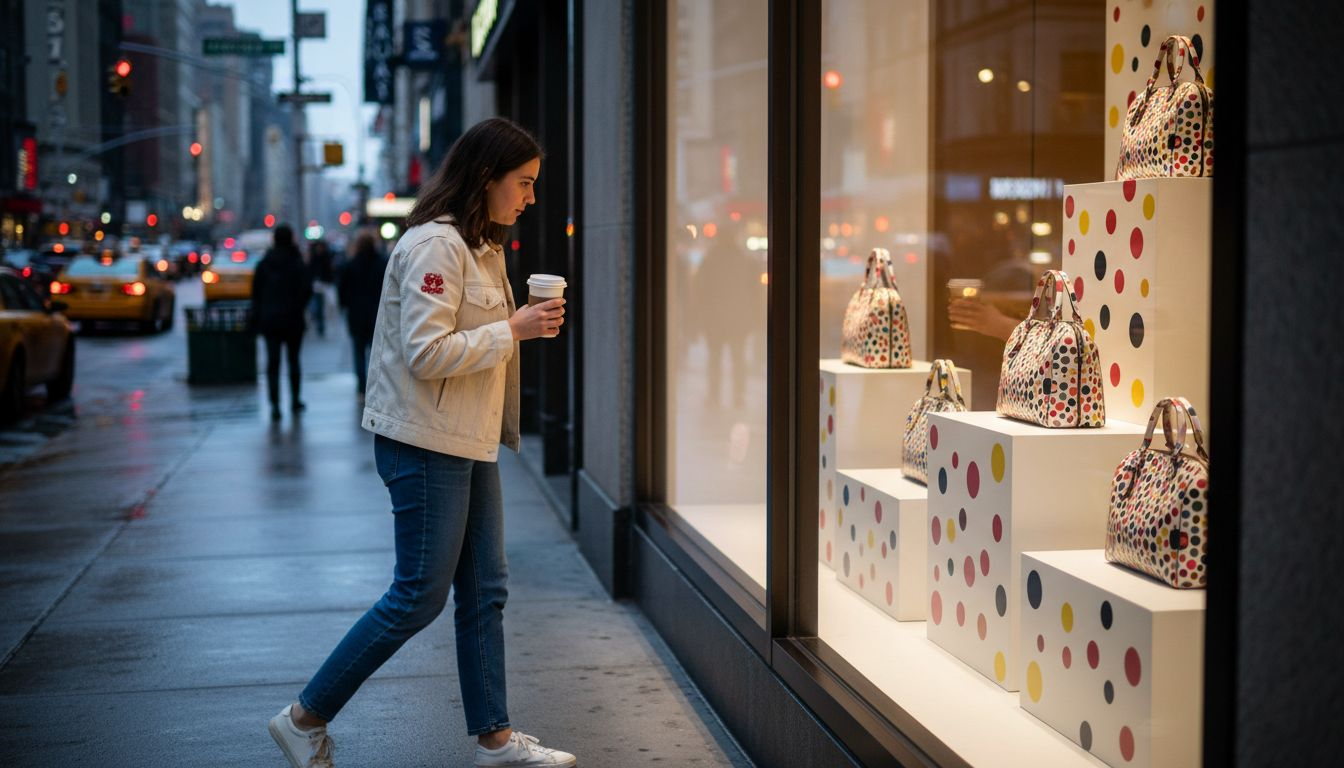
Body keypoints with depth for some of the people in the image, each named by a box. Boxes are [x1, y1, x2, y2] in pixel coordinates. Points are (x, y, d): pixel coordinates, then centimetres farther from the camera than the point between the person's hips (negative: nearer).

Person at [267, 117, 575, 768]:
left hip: (469, 444, 10)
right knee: (420, 596, -4)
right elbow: (428, 353, -23)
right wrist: (514, 330, -19)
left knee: (485, 591, 10)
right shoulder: (435, 244, -17)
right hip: (424, 444, -10)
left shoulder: (483, 247, 16)